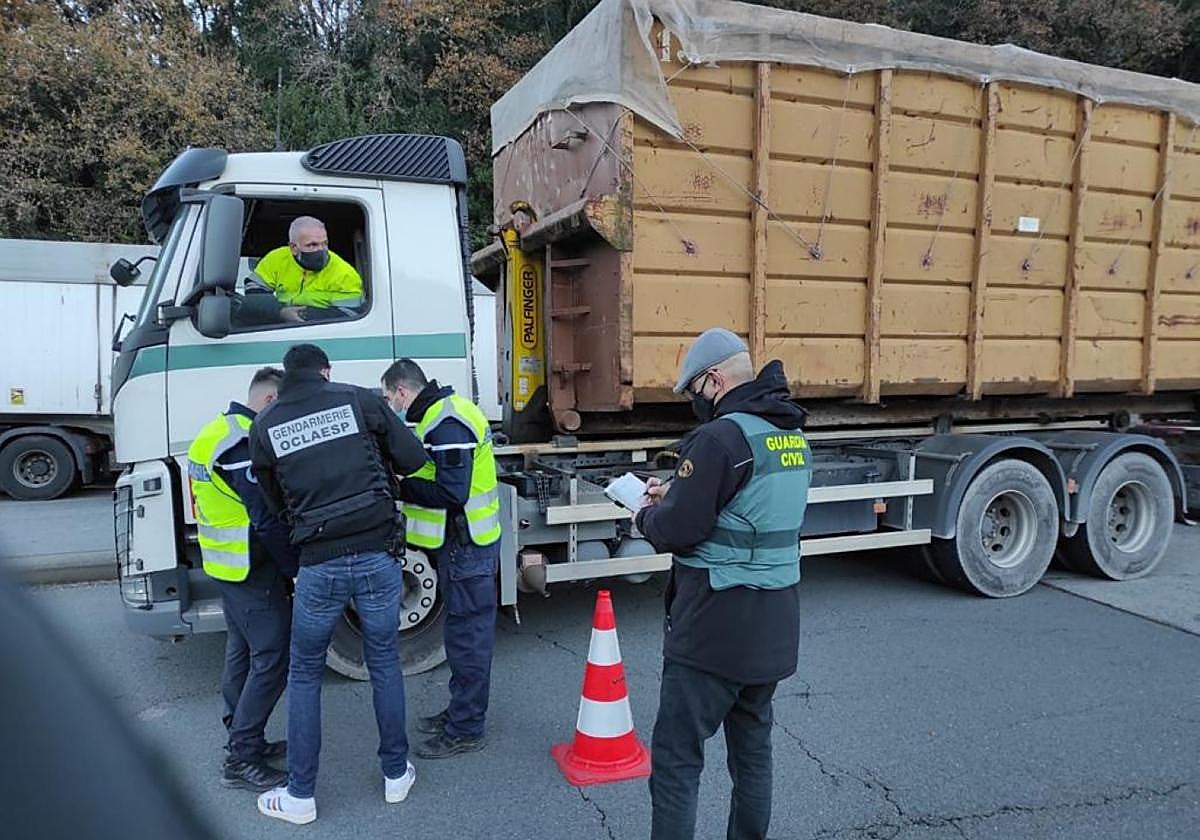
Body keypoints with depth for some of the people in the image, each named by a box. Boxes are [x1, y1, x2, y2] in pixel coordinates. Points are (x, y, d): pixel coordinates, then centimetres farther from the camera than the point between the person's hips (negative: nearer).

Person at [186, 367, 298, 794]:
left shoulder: (217, 431, 12)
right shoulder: (246, 443, -22)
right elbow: (268, 519, -24)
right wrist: (298, 568, -15)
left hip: (226, 565, 11)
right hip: (251, 569, -11)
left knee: (242, 653, 19)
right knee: (272, 659, -4)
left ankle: (243, 740, 31)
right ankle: (242, 761, 3)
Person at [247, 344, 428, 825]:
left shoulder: (264, 426, 5)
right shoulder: (358, 399, 1)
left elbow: (276, 501, 14)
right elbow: (413, 458, 0)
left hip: (319, 564, 0)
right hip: (378, 553, 1)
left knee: (304, 675, 16)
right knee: (384, 662, 16)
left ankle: (300, 795, 24)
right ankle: (396, 773, 29)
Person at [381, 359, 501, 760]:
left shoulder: (447, 424, -20)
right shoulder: (441, 413, 13)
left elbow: (451, 493, -26)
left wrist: (398, 486, -16)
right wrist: (402, 481, 4)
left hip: (465, 546, -10)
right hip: (462, 542, 10)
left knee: (467, 636, 2)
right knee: (464, 632, 20)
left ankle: (465, 730, 15)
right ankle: (460, 710, 35)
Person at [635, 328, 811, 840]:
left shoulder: (722, 436, -18)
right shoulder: (792, 434, 9)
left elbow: (677, 530, -19)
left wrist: (647, 515, 3)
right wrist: (675, 495, 14)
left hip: (717, 626, -9)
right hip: (775, 625, 9)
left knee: (676, 757, 0)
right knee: (753, 745, 20)